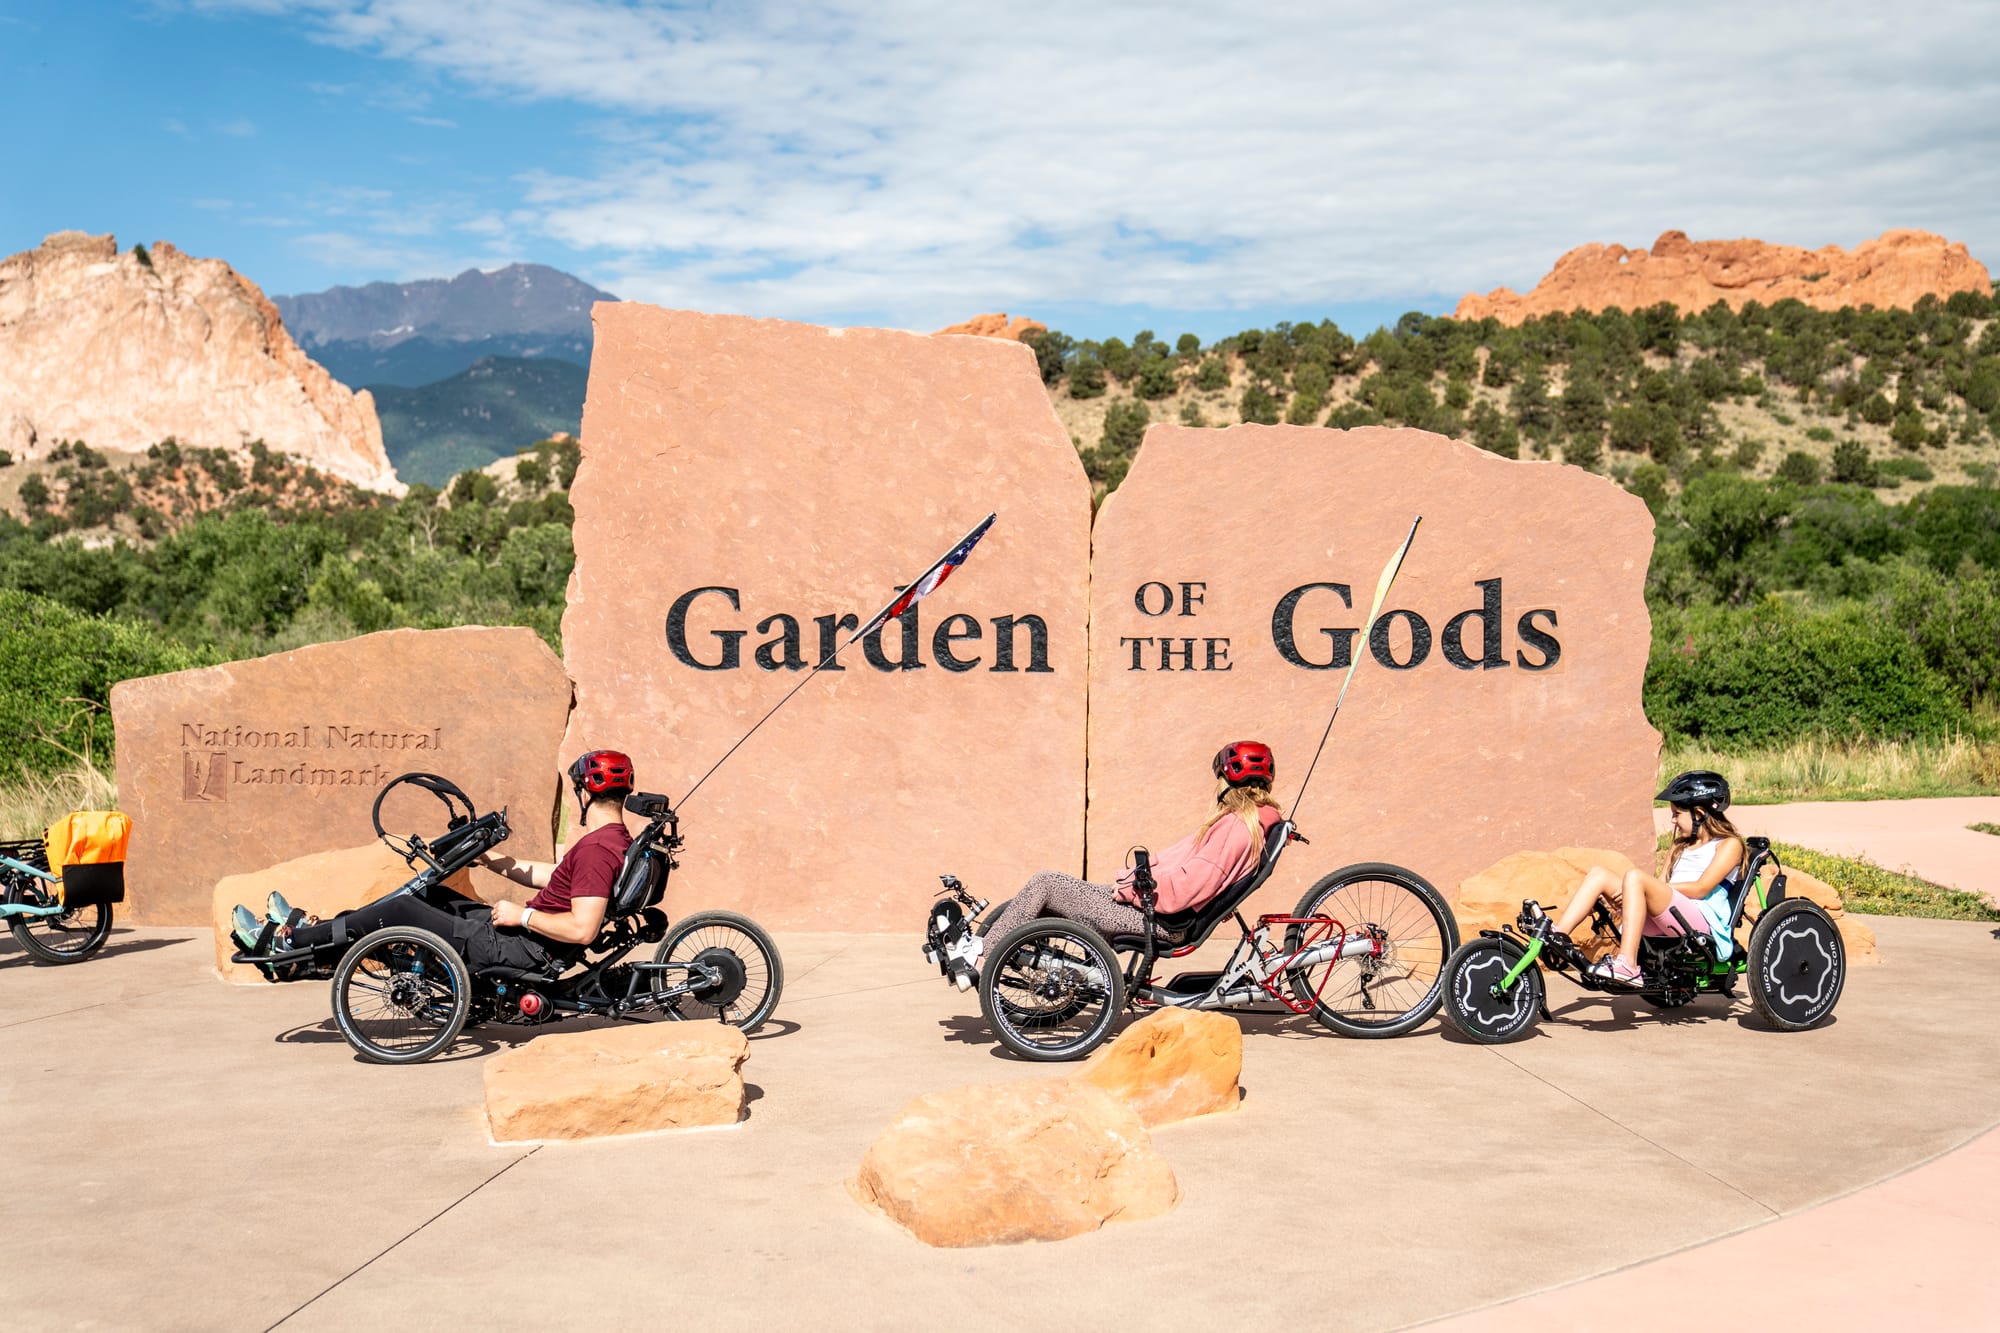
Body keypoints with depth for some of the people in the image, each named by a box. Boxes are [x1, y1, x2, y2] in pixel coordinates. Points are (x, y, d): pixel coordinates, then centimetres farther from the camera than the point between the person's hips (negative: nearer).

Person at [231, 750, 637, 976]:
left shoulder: (596, 849, -23)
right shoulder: (617, 838, 9)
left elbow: (582, 929, -31)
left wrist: (522, 915, -21)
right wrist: (493, 860, 23)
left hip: (516, 949, -10)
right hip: (524, 943, 10)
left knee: (401, 910, -3)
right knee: (425, 896, 17)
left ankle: (283, 942, 11)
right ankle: (310, 926, 28)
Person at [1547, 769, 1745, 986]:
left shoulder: (1729, 844, 7)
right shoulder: (1680, 847, 31)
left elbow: (1700, 889, -8)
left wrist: (1640, 887, -13)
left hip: (1704, 924, -7)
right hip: (1666, 923, 7)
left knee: (1635, 878, -31)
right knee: (1599, 874, -8)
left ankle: (1627, 965, -38)